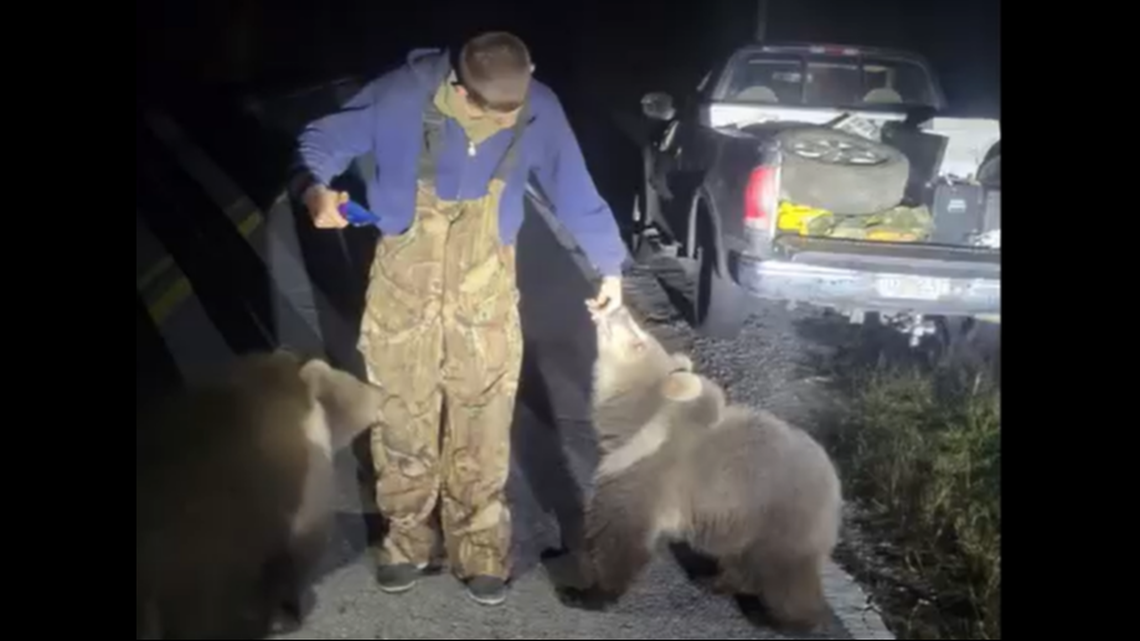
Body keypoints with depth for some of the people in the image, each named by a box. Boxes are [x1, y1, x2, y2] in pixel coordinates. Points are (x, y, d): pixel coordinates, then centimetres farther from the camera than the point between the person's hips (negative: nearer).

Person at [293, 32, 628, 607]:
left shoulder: (539, 111, -12)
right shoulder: (404, 95, -18)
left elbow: (576, 191, 1)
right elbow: (324, 139, -7)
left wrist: (609, 265, 11)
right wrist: (315, 187, -30)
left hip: (485, 294, 1)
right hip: (404, 288, 0)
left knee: (482, 431, 4)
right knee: (404, 423, 8)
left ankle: (481, 549, 21)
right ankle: (406, 538, 28)